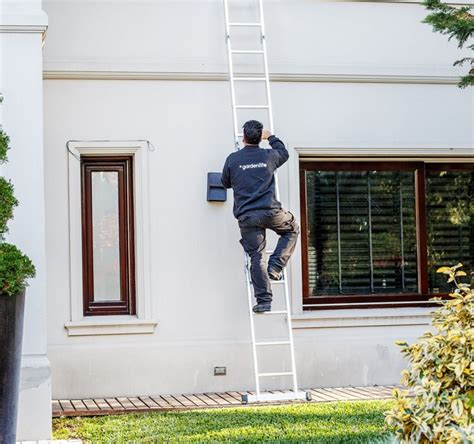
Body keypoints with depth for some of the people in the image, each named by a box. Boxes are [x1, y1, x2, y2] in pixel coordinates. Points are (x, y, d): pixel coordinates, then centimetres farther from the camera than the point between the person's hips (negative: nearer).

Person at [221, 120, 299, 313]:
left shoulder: (233, 159, 2)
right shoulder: (269, 156, 5)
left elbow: (226, 183, 19)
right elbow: (284, 153, 29)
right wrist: (271, 137, 44)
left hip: (246, 217, 1)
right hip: (270, 212, -1)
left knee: (257, 257, 3)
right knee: (292, 230, 27)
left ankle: (264, 301, -1)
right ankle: (275, 268, 13)